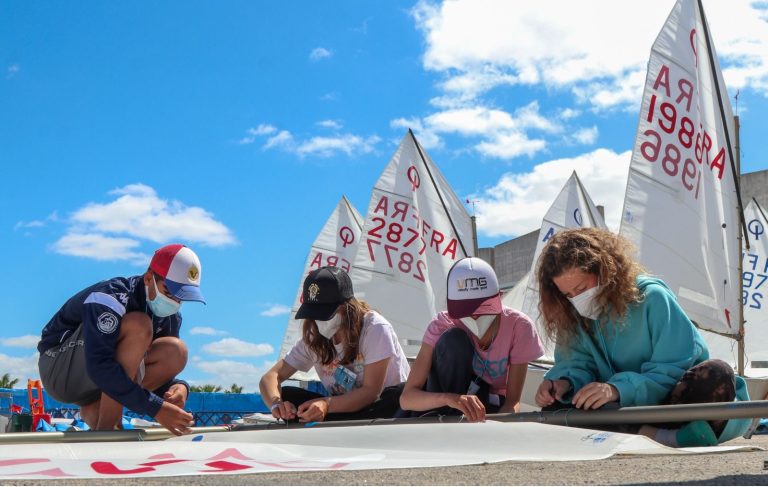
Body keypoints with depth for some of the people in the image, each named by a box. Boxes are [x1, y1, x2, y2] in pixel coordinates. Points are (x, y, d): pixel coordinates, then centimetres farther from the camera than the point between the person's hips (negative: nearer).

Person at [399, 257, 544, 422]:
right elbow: (406, 398, -30)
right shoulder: (442, 326, -24)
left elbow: (513, 400, -19)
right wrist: (448, 398, -51)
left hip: (493, 407, 0)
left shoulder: (519, 326, -22)